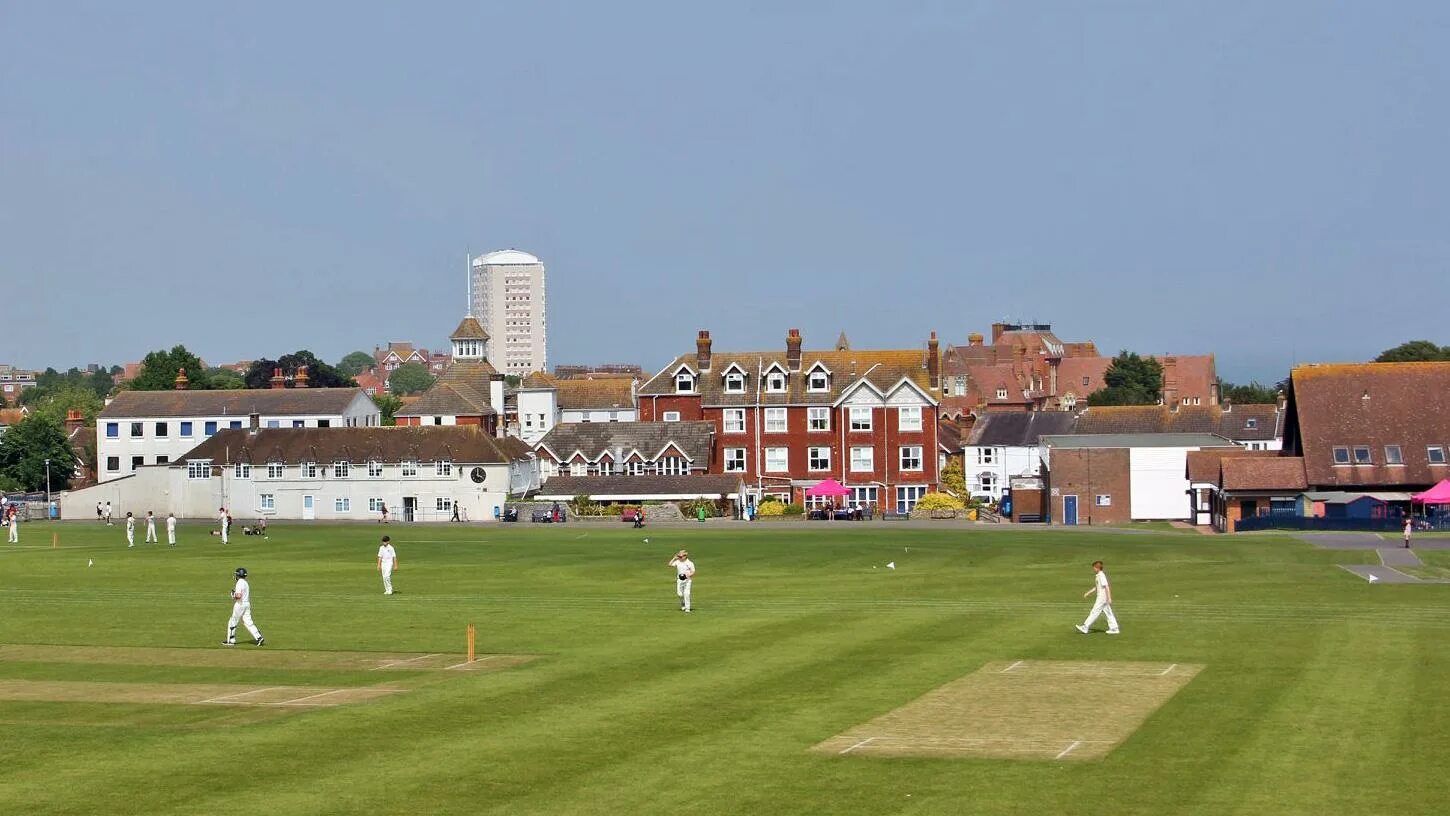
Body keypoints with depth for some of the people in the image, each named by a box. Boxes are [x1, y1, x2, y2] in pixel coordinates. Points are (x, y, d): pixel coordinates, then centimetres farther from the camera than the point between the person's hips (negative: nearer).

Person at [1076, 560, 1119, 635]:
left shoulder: (1101, 576, -16)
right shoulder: (1097, 576, 14)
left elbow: (1106, 587, -21)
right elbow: (1096, 587, 24)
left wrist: (1109, 598, -23)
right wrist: (1088, 593, 21)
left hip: (1102, 597, -10)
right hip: (1101, 597, 10)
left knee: (1095, 612, -6)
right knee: (1108, 613, 11)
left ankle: (1085, 628, -3)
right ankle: (1114, 628, 13)